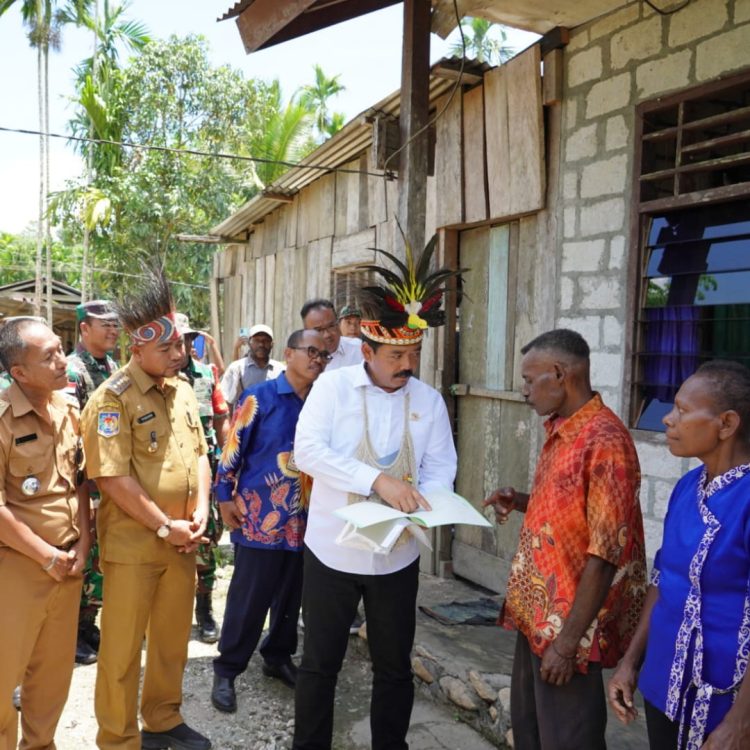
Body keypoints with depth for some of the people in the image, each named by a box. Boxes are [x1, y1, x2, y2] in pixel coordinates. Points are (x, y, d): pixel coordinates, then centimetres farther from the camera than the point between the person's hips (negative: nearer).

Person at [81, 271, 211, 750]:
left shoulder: (183, 390, 7)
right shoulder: (113, 399, -15)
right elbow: (112, 478, -20)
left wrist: (200, 512, 0)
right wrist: (164, 527, -16)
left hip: (182, 542, 7)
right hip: (133, 544, -6)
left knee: (173, 638, 19)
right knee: (123, 648, 7)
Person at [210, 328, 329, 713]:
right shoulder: (259, 397, -9)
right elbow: (233, 449, -6)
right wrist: (226, 498, -6)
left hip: (303, 518, 5)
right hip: (260, 516, -5)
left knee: (291, 595, 16)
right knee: (248, 598, 3)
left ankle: (278, 657, 35)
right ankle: (226, 670, 20)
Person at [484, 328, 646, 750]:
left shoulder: (603, 439, -22)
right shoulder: (560, 432, 7)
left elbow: (605, 552, -23)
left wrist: (568, 640, -20)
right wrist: (521, 503, 1)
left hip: (568, 624, -9)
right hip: (537, 614, 9)